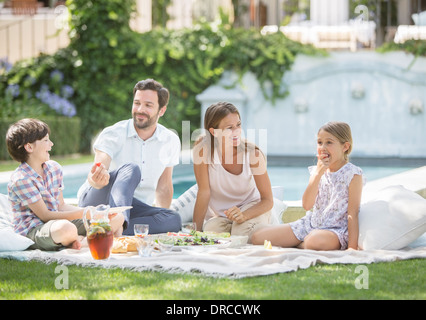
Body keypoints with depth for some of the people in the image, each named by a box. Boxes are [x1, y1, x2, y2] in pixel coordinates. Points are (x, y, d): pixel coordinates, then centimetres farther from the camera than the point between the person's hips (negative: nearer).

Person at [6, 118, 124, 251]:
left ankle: (80, 239, -14)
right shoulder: (20, 179, -17)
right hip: (32, 231, -8)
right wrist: (83, 213, -21)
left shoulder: (54, 168, 9)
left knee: (117, 218, 2)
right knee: (66, 228, -45)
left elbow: (61, 205, 12)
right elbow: (44, 215, -18)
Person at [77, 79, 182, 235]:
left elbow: (164, 187, 13)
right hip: (95, 201, -4)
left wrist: (161, 218, -2)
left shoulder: (171, 141, 4)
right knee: (130, 169, -34)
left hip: (134, 210, 4)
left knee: (174, 219, -27)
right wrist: (95, 179, -49)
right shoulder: (112, 134, -9)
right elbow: (95, 176, -24)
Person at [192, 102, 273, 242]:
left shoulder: (252, 153, -21)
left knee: (242, 236, -31)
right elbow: (204, 192, -18)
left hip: (250, 207, -1)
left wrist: (243, 215, -36)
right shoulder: (203, 147, -23)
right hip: (217, 215, 1)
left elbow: (268, 200, -17)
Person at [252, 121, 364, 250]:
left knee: (314, 240, -43)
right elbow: (307, 205, -6)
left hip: (336, 229, -6)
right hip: (310, 224, 6)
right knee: (258, 237, -5)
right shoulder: (317, 171, 7)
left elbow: (352, 214, -12)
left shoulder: (353, 174, -10)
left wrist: (352, 247, -19)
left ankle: (298, 244, -9)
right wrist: (318, 173, -14)